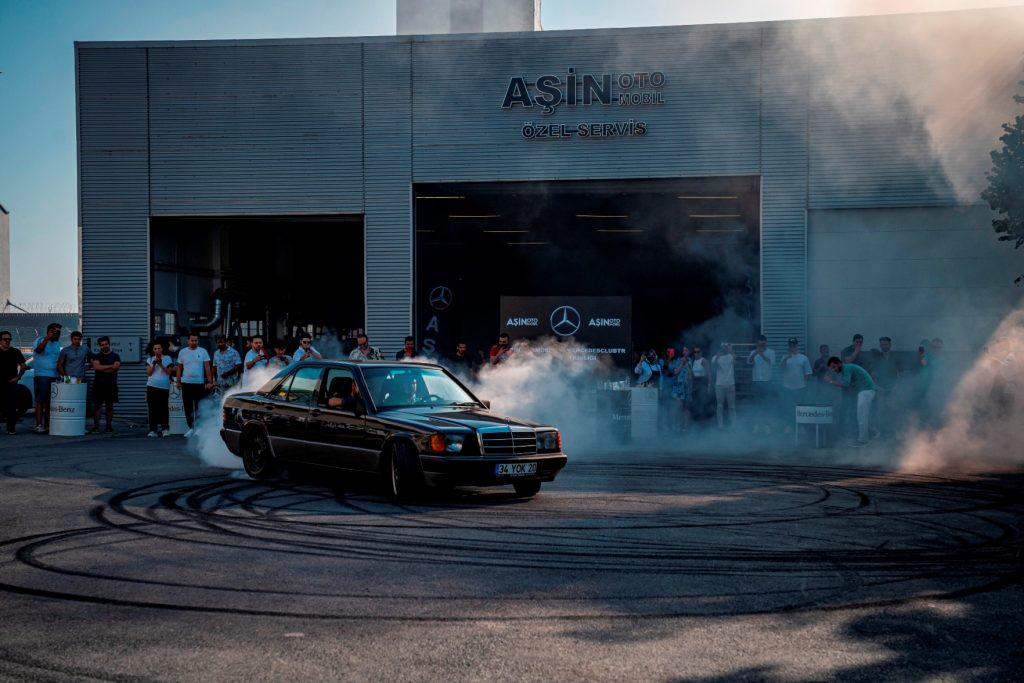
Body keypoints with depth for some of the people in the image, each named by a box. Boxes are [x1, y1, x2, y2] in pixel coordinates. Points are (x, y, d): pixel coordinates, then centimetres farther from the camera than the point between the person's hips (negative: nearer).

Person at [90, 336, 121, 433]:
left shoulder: (115, 356, 9)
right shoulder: (96, 356, 10)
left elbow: (117, 366, -8)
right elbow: (96, 366, -8)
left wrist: (102, 368, -9)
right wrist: (110, 366, -10)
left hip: (111, 384, 0)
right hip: (98, 384, 0)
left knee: (110, 406, 2)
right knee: (97, 405, -3)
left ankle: (109, 426, 6)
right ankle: (96, 426, -2)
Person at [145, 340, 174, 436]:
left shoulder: (167, 358, 6)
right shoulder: (150, 359, 11)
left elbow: (169, 372, -1)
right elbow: (149, 373, 4)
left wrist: (161, 364, -12)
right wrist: (154, 364, -9)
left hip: (164, 387, -2)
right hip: (152, 386, 2)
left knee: (163, 408, -3)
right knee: (152, 408, -1)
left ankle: (164, 429, 3)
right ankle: (153, 429, 0)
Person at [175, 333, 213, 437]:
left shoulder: (203, 351, 0)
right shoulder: (182, 352, 6)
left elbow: (207, 367, -2)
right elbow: (179, 367, 10)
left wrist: (210, 381, -8)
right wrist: (178, 381, 3)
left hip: (200, 383, -2)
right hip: (186, 383, 2)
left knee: (199, 407, 2)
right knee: (188, 407, 6)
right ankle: (191, 428, 14)